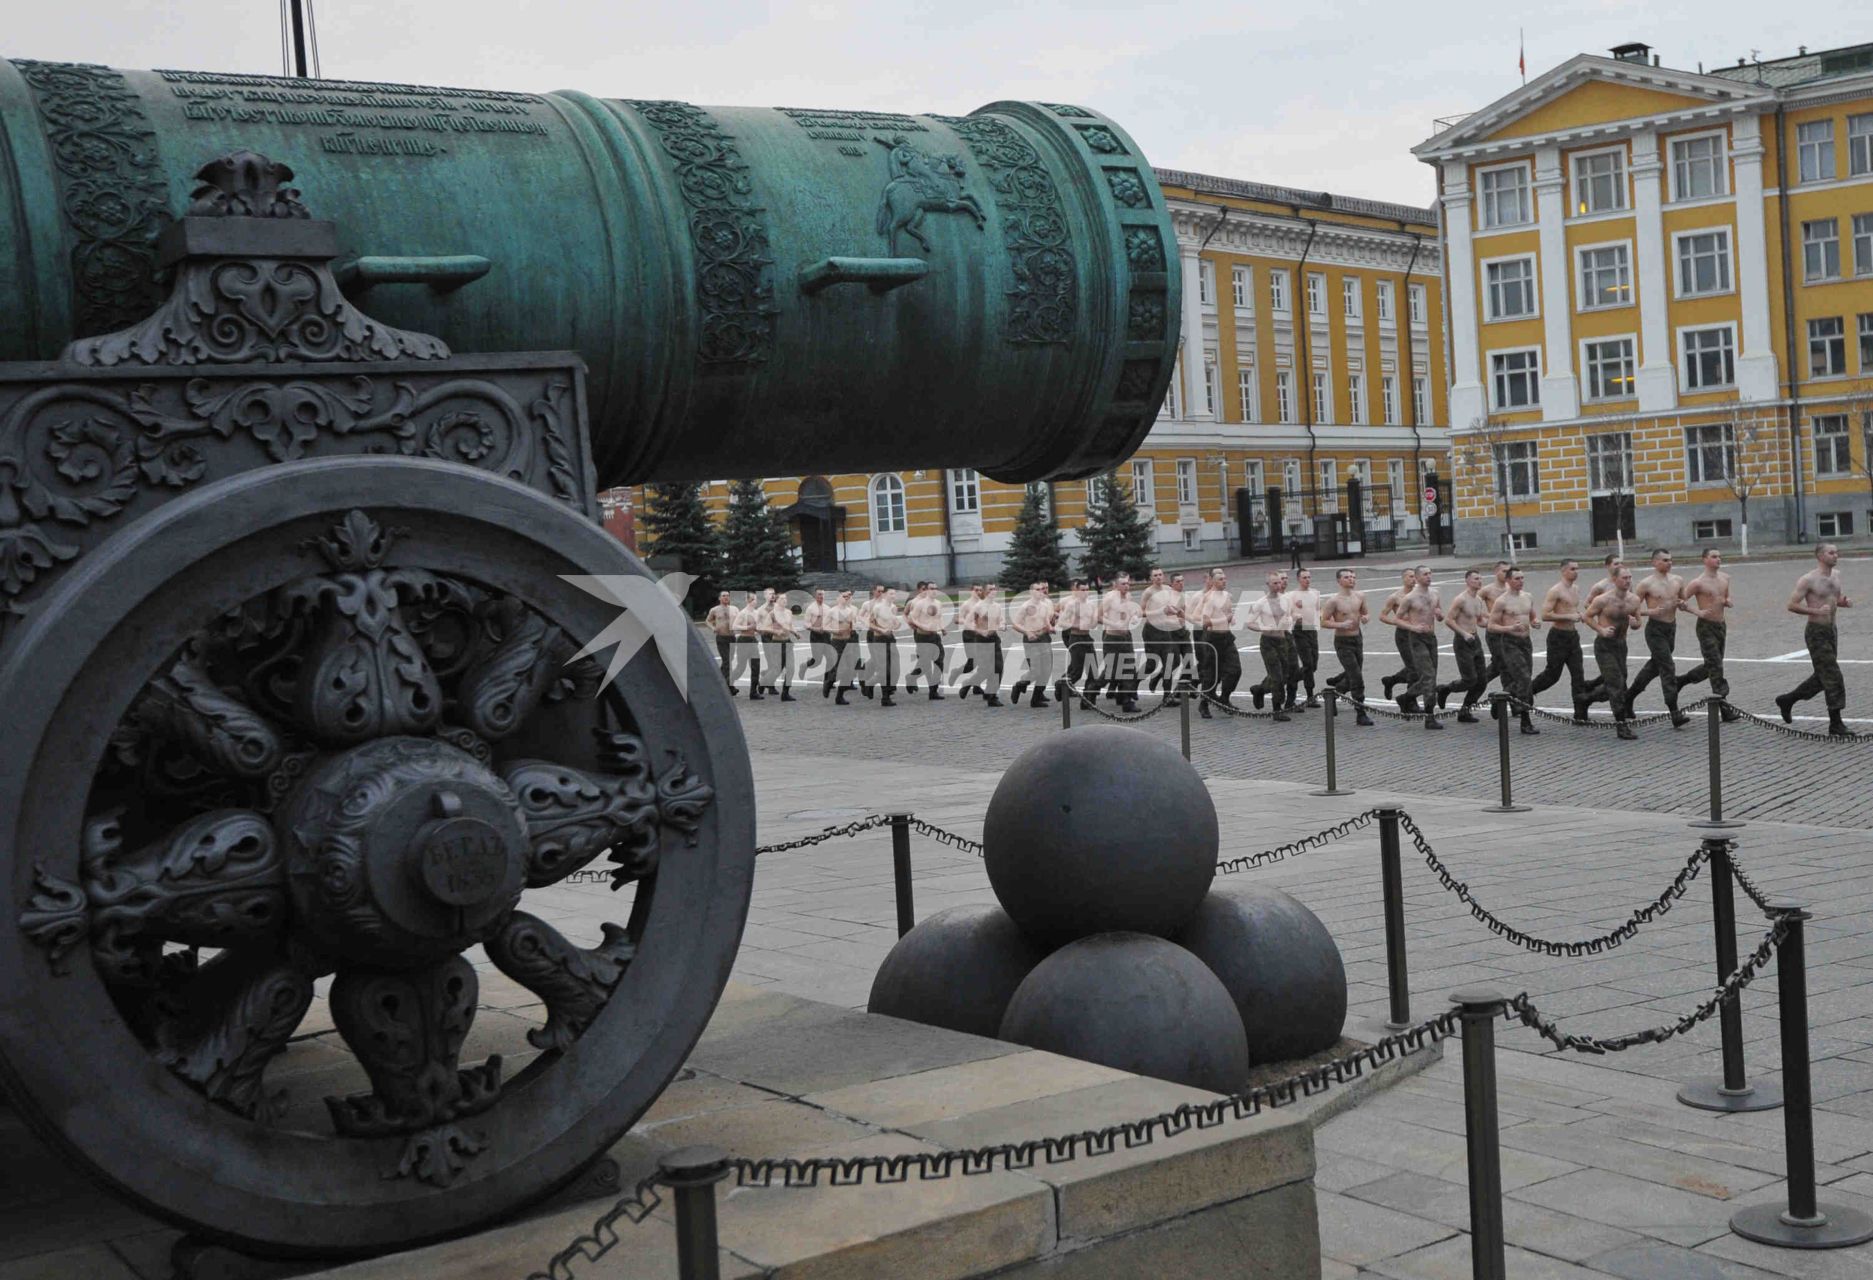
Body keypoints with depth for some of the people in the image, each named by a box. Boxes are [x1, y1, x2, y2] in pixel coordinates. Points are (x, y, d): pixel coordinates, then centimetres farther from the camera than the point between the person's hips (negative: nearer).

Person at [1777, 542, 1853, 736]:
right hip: (1816, 632, -8)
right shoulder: (1808, 580, -14)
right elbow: (1792, 605, -15)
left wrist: (1844, 602, -1)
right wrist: (1816, 611, -25)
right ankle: (1835, 724, -4)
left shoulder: (1836, 575, 10)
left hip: (1831, 630, 8)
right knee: (1833, 677, -9)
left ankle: (1786, 700, 31)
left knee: (1822, 677, 15)